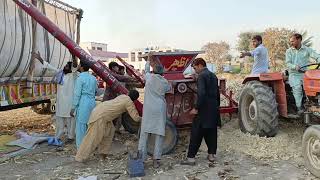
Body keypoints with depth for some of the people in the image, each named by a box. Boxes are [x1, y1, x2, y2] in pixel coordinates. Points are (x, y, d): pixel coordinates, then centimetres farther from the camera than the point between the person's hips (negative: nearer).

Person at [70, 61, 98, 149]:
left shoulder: (80, 78, -9)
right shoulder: (93, 78, 9)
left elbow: (77, 94, -10)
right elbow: (96, 90, 20)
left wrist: (73, 108, -6)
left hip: (83, 103, -6)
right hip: (92, 102, 6)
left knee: (81, 125, 1)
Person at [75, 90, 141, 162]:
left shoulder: (123, 96, 14)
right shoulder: (129, 102, -8)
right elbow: (136, 117, -5)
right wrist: (141, 119, 14)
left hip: (99, 109, 9)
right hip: (100, 115, -9)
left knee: (109, 130, 19)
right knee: (93, 137, -3)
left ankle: (102, 151, 25)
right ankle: (80, 157, 4)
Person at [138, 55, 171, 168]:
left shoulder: (149, 77, 1)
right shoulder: (165, 82, 3)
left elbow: (146, 70, 22)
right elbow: (169, 89, 24)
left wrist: (149, 61, 39)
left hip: (148, 109, 0)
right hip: (160, 109, 1)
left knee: (144, 133, 4)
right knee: (159, 133, 3)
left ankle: (141, 157, 4)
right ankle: (156, 160, 3)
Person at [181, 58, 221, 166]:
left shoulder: (201, 76, -12)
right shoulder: (213, 76, 15)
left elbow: (201, 94, -22)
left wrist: (196, 108, -18)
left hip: (204, 109, -8)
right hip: (214, 109, 8)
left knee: (196, 134, -3)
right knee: (211, 133, 15)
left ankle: (191, 158, 0)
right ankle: (212, 155, 22)